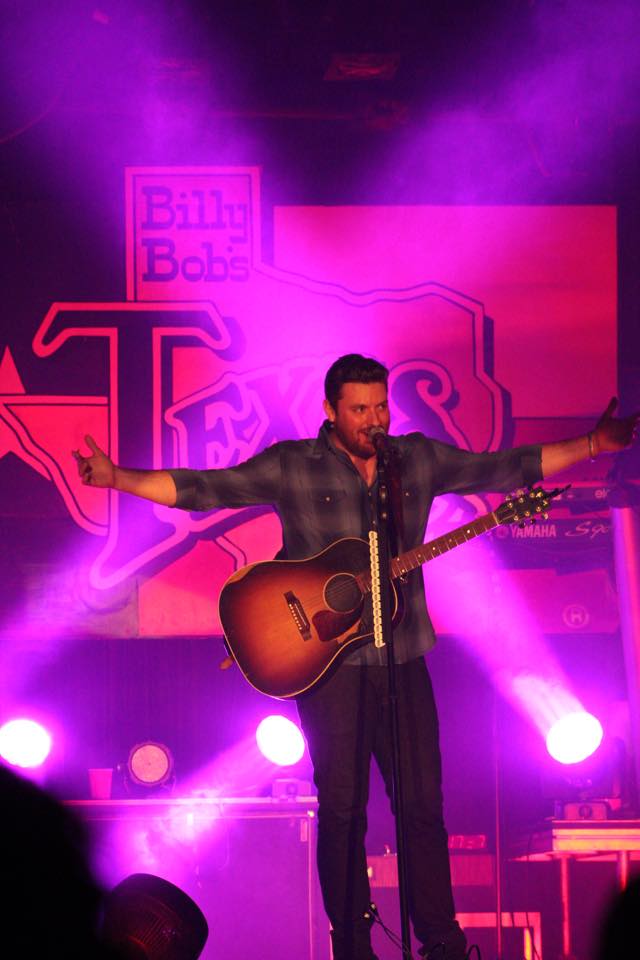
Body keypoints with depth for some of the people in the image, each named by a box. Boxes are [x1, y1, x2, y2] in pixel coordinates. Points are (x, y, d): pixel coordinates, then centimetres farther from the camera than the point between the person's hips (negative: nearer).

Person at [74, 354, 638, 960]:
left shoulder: (419, 459, 9)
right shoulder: (289, 467, -1)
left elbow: (508, 467, 10)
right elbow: (199, 488, -6)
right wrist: (116, 478, -17)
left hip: (402, 658, 3)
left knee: (423, 801, 2)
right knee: (342, 808, 1)